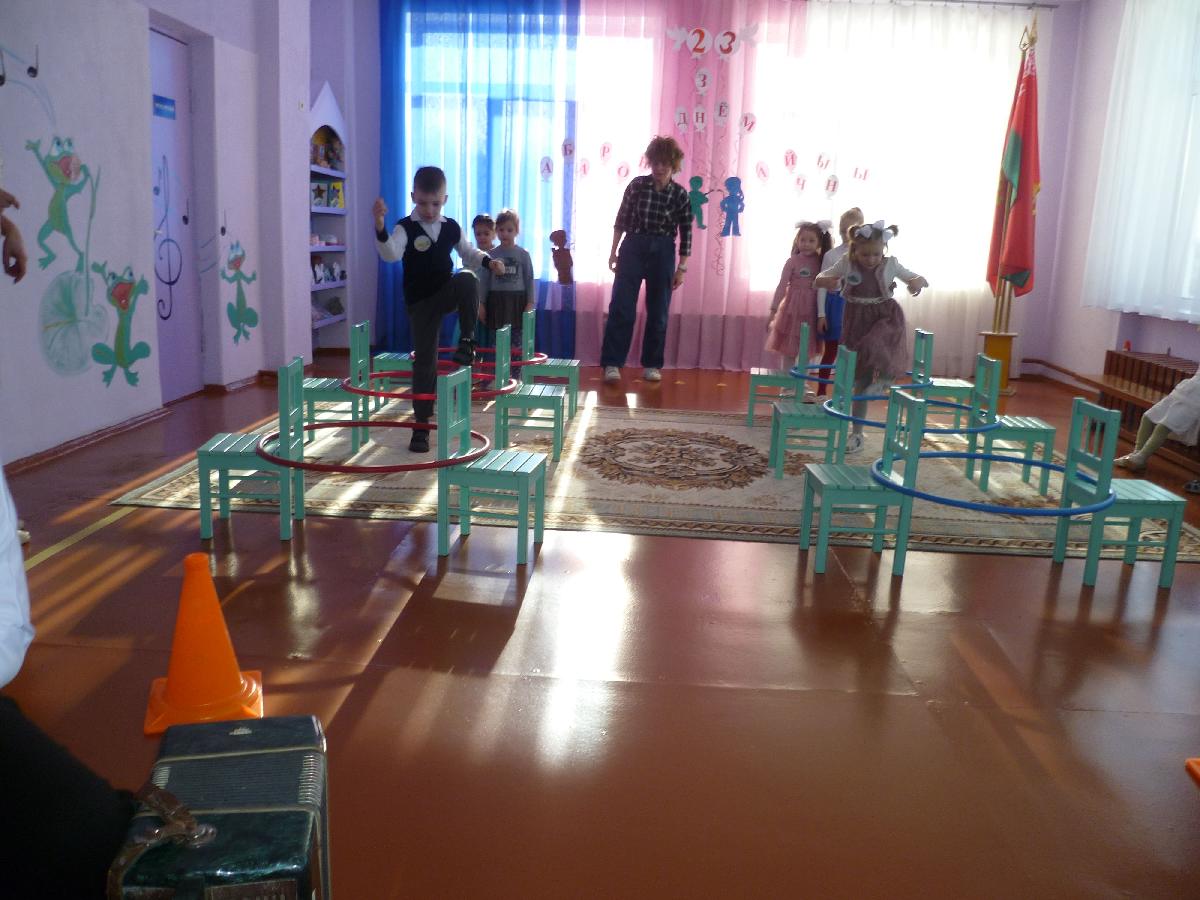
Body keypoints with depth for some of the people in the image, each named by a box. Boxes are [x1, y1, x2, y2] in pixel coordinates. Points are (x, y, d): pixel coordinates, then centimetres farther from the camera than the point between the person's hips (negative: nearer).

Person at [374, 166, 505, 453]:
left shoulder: (452, 227, 0)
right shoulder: (405, 228, -13)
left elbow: (468, 252, 17)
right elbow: (390, 254, -32)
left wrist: (489, 261, -2)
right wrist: (380, 228, -50)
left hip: (448, 293, 3)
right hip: (420, 302, -2)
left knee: (467, 279, -33)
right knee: (425, 361, -3)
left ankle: (466, 341, -17)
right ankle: (421, 426, 7)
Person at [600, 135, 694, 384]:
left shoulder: (680, 194, -1)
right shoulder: (637, 184, -1)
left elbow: (686, 234, 1)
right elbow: (621, 219, 5)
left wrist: (681, 268, -1)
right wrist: (613, 251, 4)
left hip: (662, 252, 1)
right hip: (633, 247, 0)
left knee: (658, 311, 5)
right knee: (621, 307, -6)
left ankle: (652, 364, 15)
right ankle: (612, 363, -3)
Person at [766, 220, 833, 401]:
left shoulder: (820, 262, 2)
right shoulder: (793, 261, -6)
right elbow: (782, 286, -5)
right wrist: (773, 311, -8)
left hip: (811, 310, 3)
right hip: (793, 307, -3)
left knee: (807, 349, 8)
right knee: (789, 349, 4)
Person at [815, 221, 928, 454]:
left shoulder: (890, 264, -6)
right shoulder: (846, 263, -5)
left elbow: (921, 280, 0)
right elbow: (819, 279, -3)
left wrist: (917, 282, -25)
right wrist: (828, 281, -27)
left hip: (885, 317, -1)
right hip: (857, 321, 1)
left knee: (873, 343, -39)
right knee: (860, 381, 6)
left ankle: (884, 376, -5)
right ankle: (856, 433, 17)